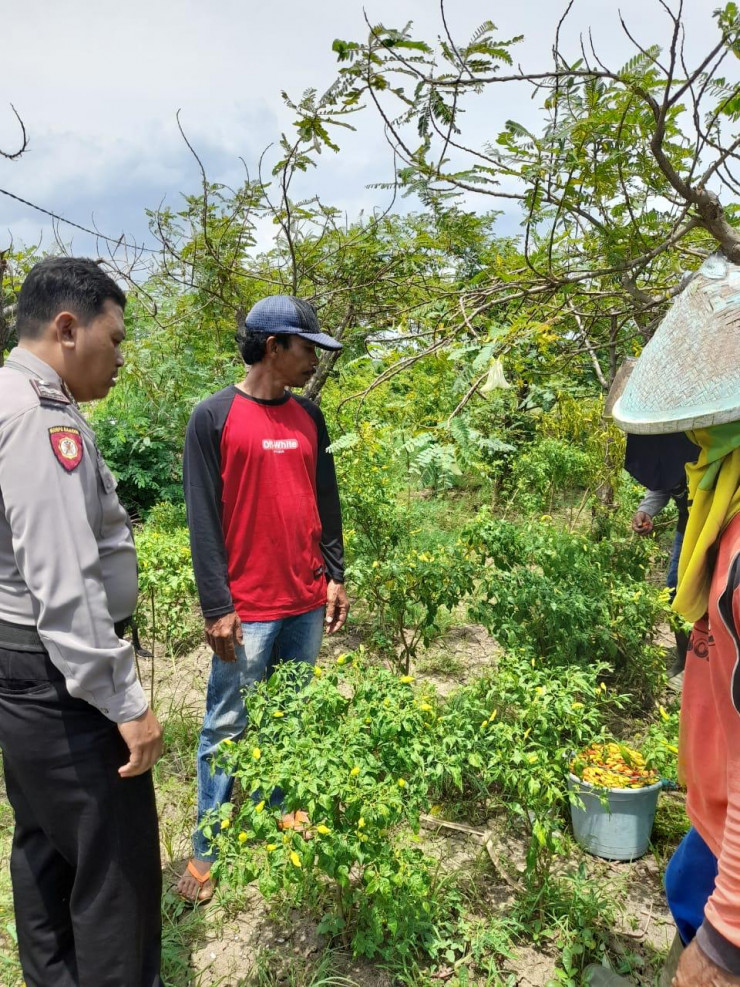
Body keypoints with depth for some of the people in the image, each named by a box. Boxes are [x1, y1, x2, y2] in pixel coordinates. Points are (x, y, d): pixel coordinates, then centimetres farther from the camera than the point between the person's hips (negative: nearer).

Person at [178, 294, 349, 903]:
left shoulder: (310, 417, 9)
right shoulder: (214, 418, -8)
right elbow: (204, 519, -10)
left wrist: (335, 575, 10)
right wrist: (217, 607, -12)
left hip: (308, 602, 5)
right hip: (248, 608, -5)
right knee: (227, 728, 6)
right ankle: (206, 846, 22)